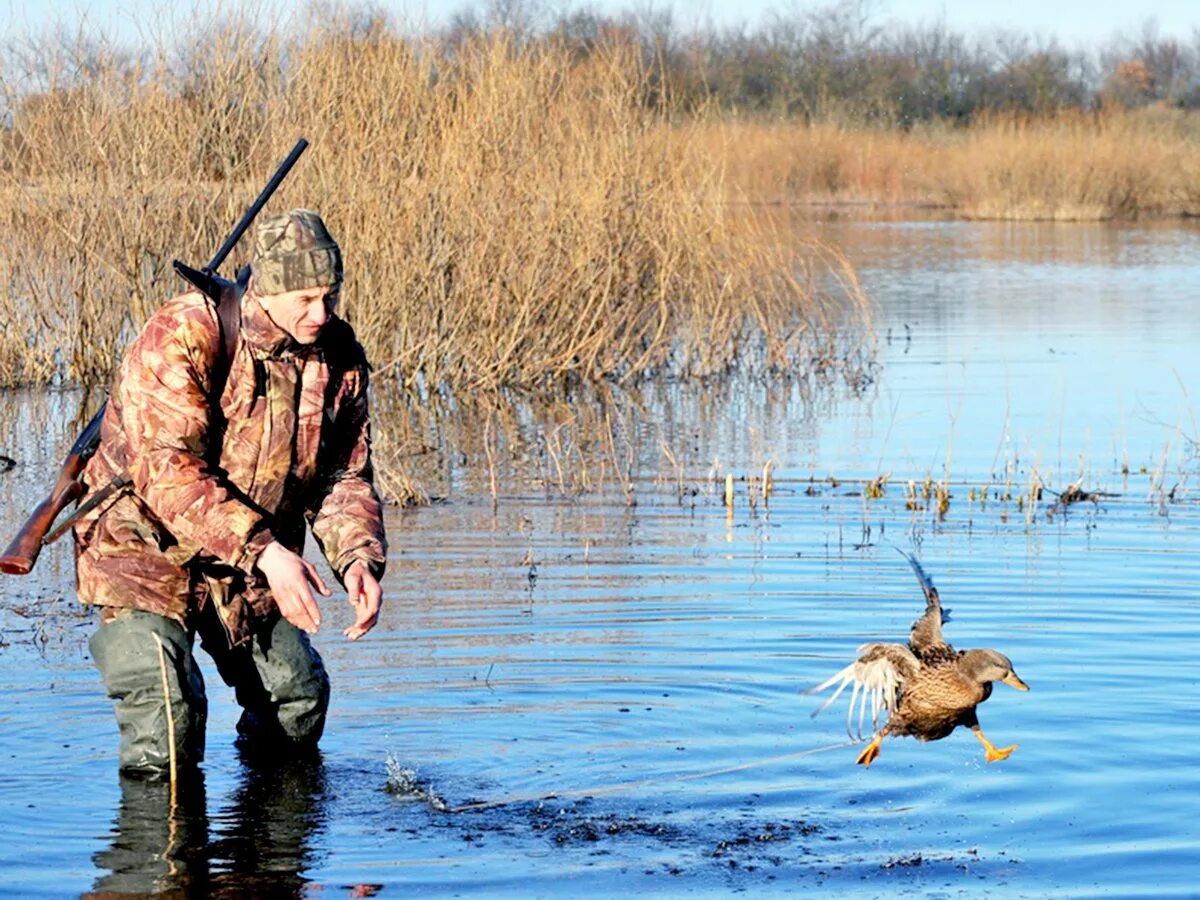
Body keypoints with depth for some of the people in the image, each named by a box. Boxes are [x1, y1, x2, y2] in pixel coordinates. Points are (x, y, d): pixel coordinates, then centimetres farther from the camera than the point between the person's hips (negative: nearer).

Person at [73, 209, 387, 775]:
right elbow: (167, 471, -31)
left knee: (301, 710, 8)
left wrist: (357, 557, -19)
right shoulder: (181, 339, -24)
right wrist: (265, 551, -38)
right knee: (163, 749, -15)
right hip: (147, 543, -6)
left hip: (253, 563, 6)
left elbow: (344, 477, 2)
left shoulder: (338, 356, -5)